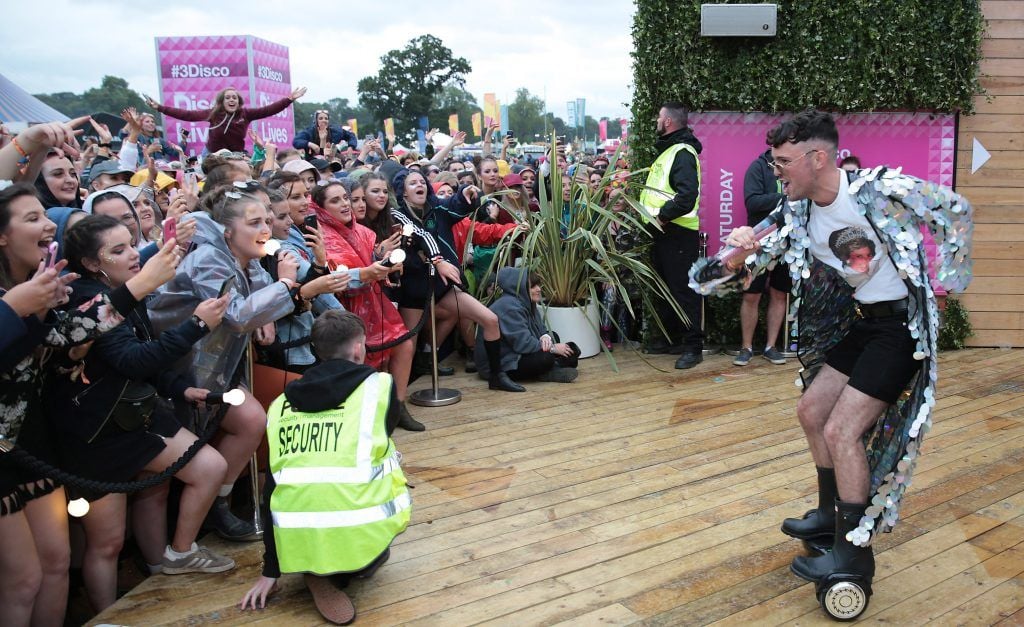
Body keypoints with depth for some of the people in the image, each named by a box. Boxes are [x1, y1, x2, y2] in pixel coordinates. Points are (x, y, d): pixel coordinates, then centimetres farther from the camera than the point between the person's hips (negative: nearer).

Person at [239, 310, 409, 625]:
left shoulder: (281, 405, 14)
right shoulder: (379, 385, 4)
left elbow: (272, 489, 16)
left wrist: (270, 570, 23)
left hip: (295, 542, 3)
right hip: (357, 533, -3)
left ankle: (319, 569, 11)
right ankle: (351, 567, 12)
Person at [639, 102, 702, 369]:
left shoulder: (683, 153, -15)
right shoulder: (668, 150, 18)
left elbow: (687, 196, -28)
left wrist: (662, 215, -22)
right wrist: (657, 216, 11)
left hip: (679, 234, -11)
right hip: (662, 232, 11)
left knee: (684, 290, -6)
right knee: (665, 286, 17)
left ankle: (693, 346, 0)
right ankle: (670, 338, 28)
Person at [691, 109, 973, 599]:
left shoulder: (882, 189, -21)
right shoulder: (796, 213, -3)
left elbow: (955, 212, -6)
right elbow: (744, 268, -2)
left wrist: (949, 278, -5)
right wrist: (735, 257, -26)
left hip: (903, 325, -8)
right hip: (860, 321, 8)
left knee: (841, 431, -12)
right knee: (811, 412, 13)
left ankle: (853, 552, 3)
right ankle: (831, 514, 33)